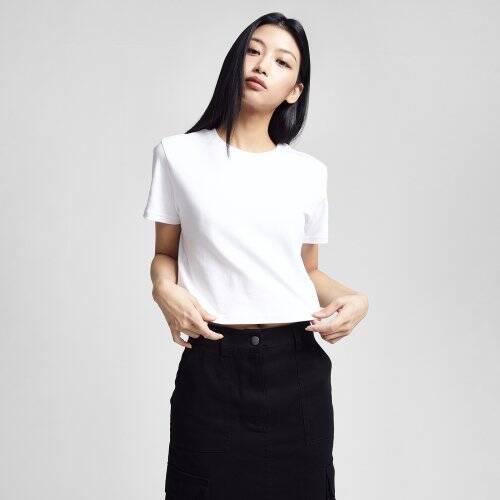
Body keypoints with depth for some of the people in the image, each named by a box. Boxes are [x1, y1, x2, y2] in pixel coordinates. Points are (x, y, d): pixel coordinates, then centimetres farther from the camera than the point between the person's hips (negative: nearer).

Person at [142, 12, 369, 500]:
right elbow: (165, 252, 9)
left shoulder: (309, 171, 6)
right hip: (213, 367, -2)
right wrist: (164, 289, -13)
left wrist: (353, 298, -6)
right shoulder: (179, 153, 1)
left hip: (297, 366, 2)